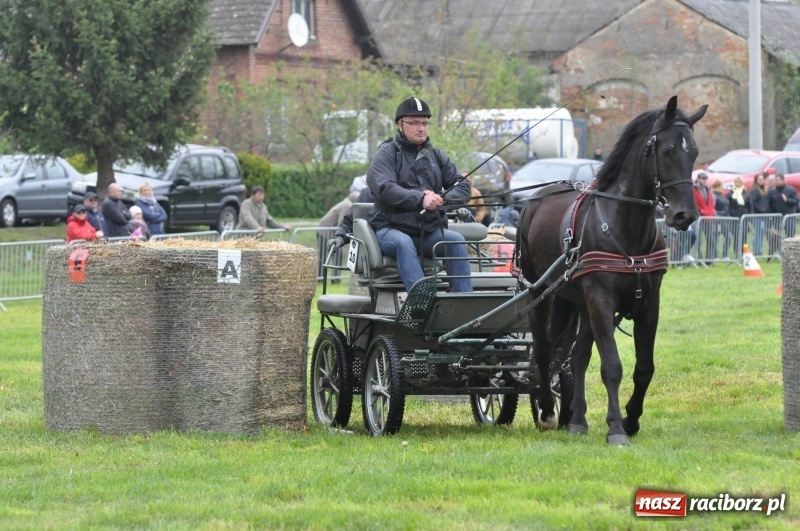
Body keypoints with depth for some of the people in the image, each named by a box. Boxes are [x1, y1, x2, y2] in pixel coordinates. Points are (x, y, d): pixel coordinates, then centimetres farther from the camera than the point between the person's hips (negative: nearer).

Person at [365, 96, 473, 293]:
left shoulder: (435, 155, 18)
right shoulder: (386, 154, 2)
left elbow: (463, 186, 9)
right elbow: (384, 188, -16)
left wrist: (443, 199, -15)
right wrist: (420, 199, -31)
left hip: (430, 230, 4)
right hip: (392, 228, -4)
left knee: (456, 240, -24)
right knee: (403, 243, -35)